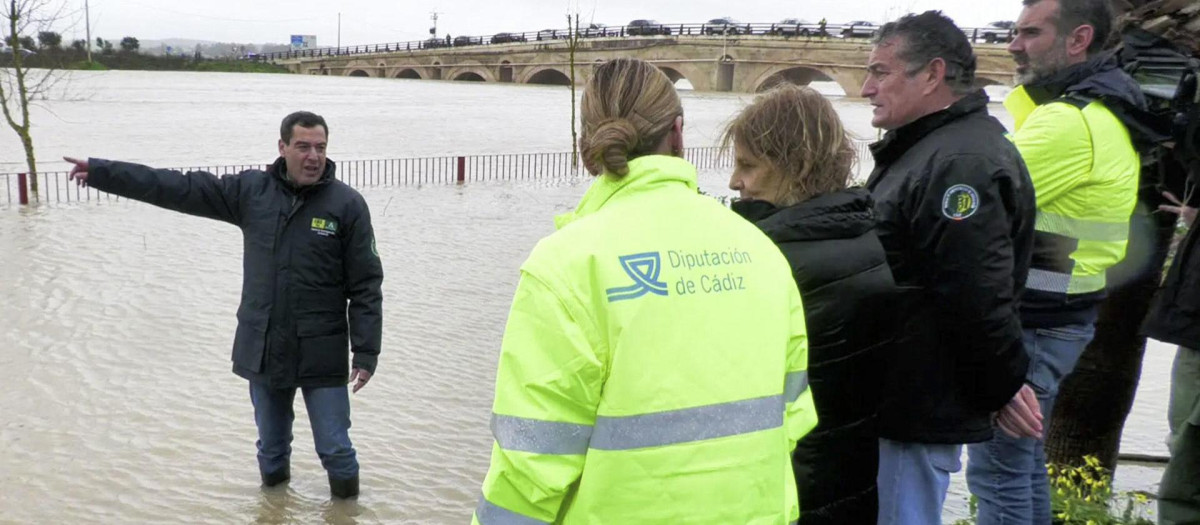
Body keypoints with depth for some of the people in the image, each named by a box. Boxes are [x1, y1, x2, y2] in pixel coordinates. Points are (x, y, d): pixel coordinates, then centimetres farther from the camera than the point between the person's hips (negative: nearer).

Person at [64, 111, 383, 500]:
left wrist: (366, 353, -12)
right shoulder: (250, 190, 1)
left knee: (335, 450, 2)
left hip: (322, 355, -4)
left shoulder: (347, 204, -8)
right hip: (263, 350, 4)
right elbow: (179, 188, 4)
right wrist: (101, 172, 2)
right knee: (270, 446, 19)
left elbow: (366, 285, -9)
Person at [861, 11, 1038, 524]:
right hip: (910, 399, 10)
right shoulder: (925, 146, 13)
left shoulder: (962, 163, -23)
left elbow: (979, 299, -26)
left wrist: (1002, 387, -15)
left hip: (918, 409, -10)